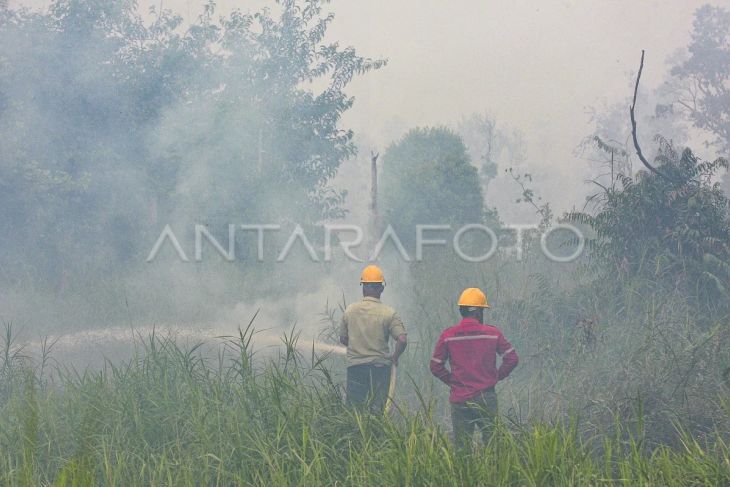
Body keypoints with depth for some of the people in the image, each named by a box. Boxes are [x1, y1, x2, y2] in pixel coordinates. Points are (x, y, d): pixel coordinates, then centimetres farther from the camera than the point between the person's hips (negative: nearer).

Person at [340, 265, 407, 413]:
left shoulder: (349, 311, 1)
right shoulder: (389, 313, -8)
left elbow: (343, 339, 10)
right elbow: (402, 340, -15)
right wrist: (395, 357, 3)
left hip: (355, 365, 2)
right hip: (380, 366, -2)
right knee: (378, 410, 4)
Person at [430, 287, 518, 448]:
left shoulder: (447, 336, -3)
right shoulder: (492, 333, -3)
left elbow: (435, 367, -1)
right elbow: (512, 358, -2)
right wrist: (496, 377, 10)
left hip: (459, 399, 1)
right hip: (486, 397, -1)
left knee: (461, 445, 7)